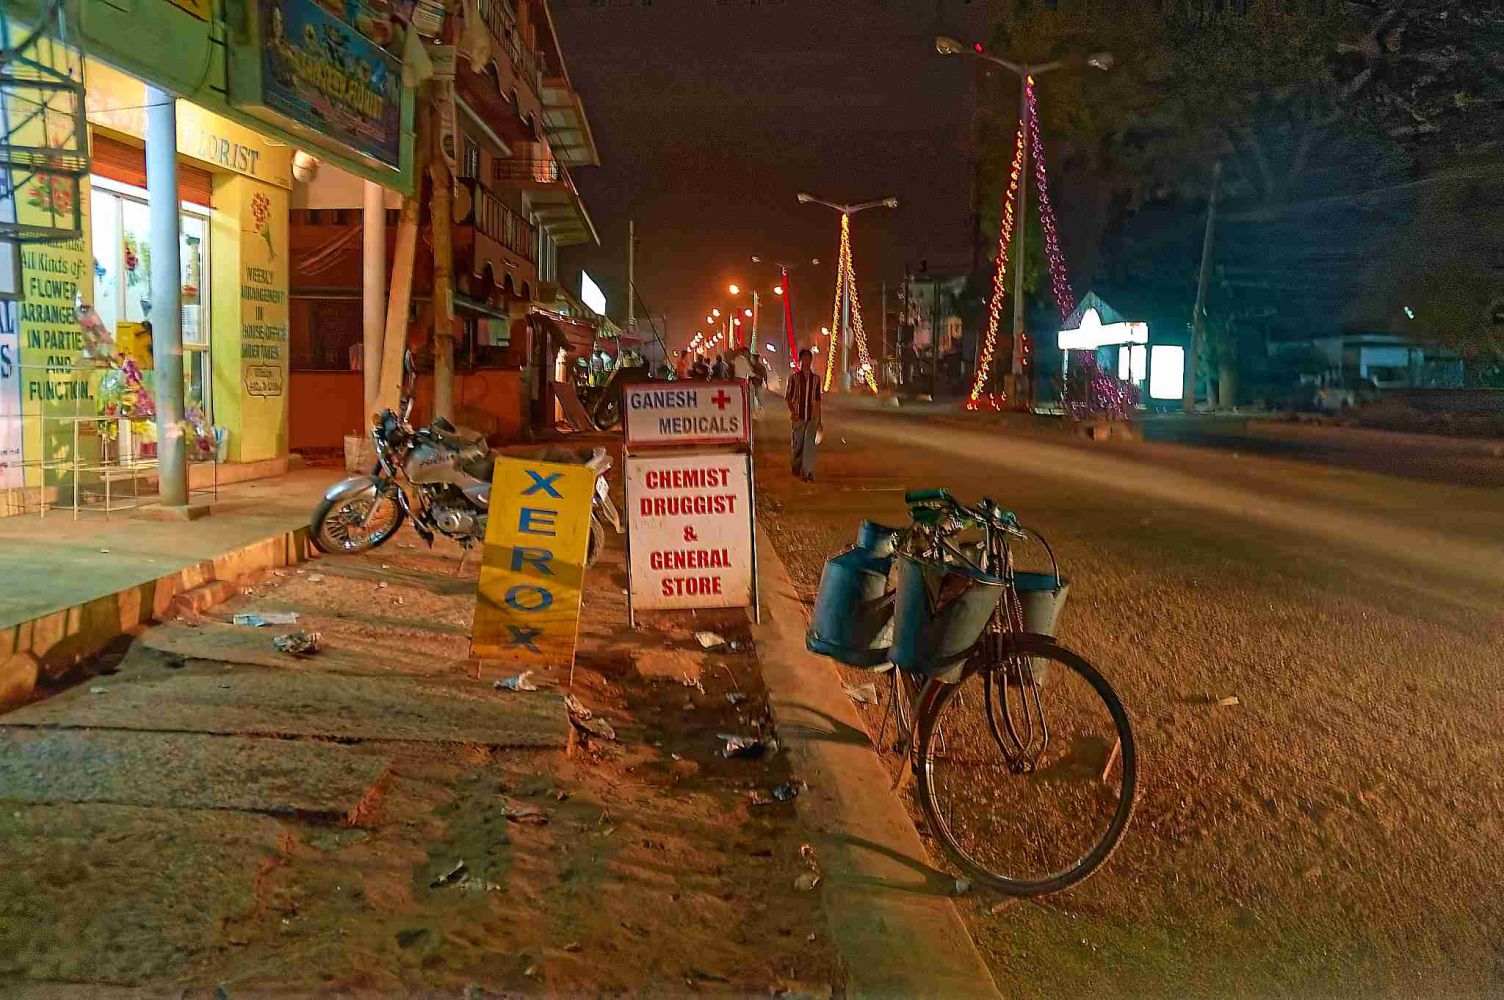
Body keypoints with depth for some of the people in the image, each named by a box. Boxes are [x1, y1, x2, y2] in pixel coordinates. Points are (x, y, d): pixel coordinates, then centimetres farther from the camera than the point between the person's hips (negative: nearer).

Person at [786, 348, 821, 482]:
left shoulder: (816, 378, 8)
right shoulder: (794, 377, 1)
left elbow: (817, 399, 13)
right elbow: (788, 396, 0)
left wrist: (819, 420, 13)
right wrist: (792, 411, -17)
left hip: (812, 416, 1)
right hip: (798, 416, -1)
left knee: (810, 443, -10)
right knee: (797, 444, 8)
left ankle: (808, 472, -13)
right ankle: (795, 466, 32)